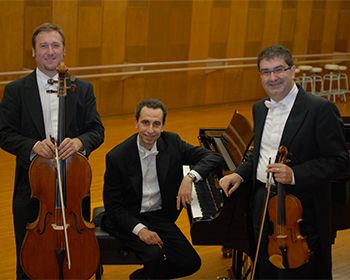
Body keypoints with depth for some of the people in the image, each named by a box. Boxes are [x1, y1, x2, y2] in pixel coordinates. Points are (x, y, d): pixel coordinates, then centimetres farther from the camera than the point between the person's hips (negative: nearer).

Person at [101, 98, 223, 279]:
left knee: (191, 263, -9)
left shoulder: (172, 143, -7)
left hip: (160, 215, 4)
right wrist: (139, 229, -27)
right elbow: (113, 207, -12)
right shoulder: (117, 157, -16)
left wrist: (190, 177, -26)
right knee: (154, 255, -29)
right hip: (128, 218, -4)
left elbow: (213, 157, -8)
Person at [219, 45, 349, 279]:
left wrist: (295, 174, -27)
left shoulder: (321, 109, -14)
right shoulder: (260, 109, 10)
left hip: (300, 209, -7)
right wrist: (240, 174, 4)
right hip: (263, 204, 7)